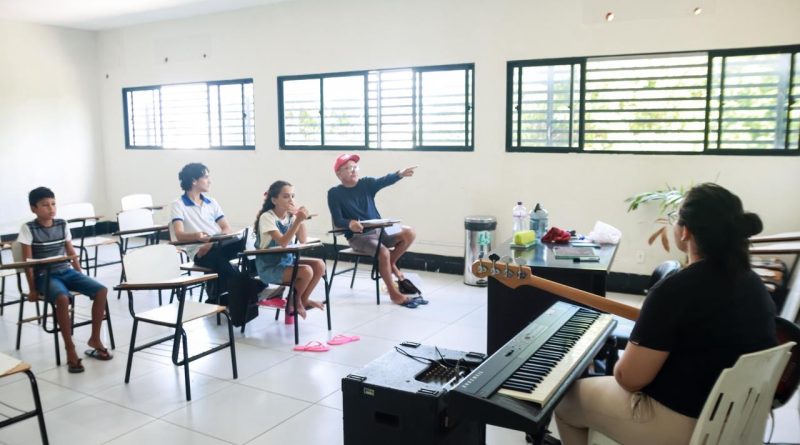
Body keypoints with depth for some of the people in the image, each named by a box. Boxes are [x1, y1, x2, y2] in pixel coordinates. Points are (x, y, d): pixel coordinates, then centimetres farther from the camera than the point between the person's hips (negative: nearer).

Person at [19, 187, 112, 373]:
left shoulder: (62, 225, 7)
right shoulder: (28, 229, -5)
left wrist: (81, 277, 10)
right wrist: (32, 289, -8)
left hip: (66, 271, 5)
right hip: (45, 276, -5)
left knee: (101, 291, -16)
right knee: (63, 298, -36)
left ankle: (95, 339, 0)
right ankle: (70, 349, -24)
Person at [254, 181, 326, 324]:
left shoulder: (291, 215, 2)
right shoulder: (267, 217, -17)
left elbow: (303, 240, -6)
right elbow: (283, 242, -29)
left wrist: (300, 219, -17)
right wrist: (298, 220, -35)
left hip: (287, 259, 7)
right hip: (269, 266, -7)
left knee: (319, 265, -13)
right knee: (306, 271, -26)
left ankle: (303, 300, 7)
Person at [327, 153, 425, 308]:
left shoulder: (366, 183, 4)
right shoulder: (334, 193, -5)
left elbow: (384, 181, -16)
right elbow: (337, 221, -11)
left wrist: (400, 174, -36)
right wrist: (350, 223, -34)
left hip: (378, 230, 5)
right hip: (357, 236, -5)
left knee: (409, 233, -15)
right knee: (383, 252, -31)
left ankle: (390, 264, 6)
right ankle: (393, 293, -13)